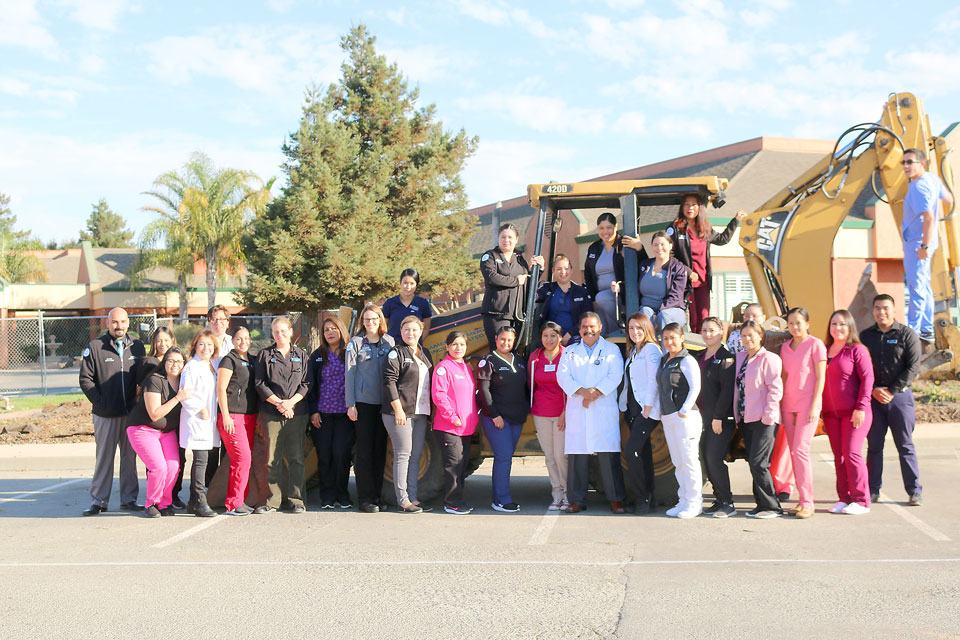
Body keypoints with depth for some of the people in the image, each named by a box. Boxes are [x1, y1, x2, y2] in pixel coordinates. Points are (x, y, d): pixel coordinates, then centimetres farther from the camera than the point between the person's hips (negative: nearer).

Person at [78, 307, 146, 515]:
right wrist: (101, 403, -9)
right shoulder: (94, 347, -2)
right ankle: (98, 501, 9)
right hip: (106, 414, -3)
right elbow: (85, 380, -3)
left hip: (131, 413, 3)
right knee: (104, 458, 2)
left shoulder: (137, 347, 9)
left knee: (130, 456, 8)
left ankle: (129, 499, 16)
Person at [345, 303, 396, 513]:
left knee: (380, 449, 6)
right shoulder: (356, 342, 1)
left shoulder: (389, 342, 9)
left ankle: (377, 495, 14)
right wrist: (350, 404, -6)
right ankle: (365, 498, 3)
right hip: (363, 402, -3)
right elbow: (349, 373, 0)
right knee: (364, 450, -2)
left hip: (384, 402, 3)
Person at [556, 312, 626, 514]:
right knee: (576, 456, 0)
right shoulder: (570, 352, 17)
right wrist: (582, 392, -14)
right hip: (576, 411, 2)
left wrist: (595, 393, -15)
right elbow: (562, 376, 3)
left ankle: (616, 499, 2)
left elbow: (615, 376, -2)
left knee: (609, 455, -5)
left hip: (605, 410, -2)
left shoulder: (612, 350, 12)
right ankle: (577, 501, 7)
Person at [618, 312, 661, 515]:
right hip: (632, 408, 8)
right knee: (643, 453, 7)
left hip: (647, 410, -8)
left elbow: (653, 382, -13)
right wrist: (625, 405, 11)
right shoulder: (632, 351, 18)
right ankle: (647, 500, 10)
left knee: (631, 450, -16)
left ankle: (643, 498, -7)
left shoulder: (651, 349, -7)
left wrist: (646, 412, -15)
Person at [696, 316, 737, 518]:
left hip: (721, 418, -8)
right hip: (704, 417, 8)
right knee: (706, 458, 7)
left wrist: (718, 417, -17)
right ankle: (720, 499, 16)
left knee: (714, 458, -10)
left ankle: (728, 503, -1)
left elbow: (727, 390, -14)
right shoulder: (700, 357, 15)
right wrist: (698, 415, 13)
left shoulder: (725, 358, -9)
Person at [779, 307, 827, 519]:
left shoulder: (815, 344, -3)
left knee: (800, 450, -13)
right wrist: (779, 406, 11)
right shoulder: (785, 347, 14)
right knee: (794, 452, 4)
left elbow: (821, 377, -6)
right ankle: (802, 499, 10)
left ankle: (807, 503, -9)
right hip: (789, 405, 6)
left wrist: (814, 406, -13)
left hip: (808, 404, -6)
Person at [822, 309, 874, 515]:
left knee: (852, 453, -9)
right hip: (831, 413, 6)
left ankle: (861, 501, -2)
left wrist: (861, 407, -15)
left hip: (853, 412, -6)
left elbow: (867, 379, -9)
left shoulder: (857, 350, -4)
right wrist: (821, 413, 16)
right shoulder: (825, 350, 14)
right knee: (839, 456, 6)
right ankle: (844, 499, 12)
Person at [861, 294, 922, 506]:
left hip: (900, 396, -2)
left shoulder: (907, 334, 1)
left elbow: (913, 366, -5)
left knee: (905, 446, 0)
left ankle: (915, 491, 7)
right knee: (874, 446, 4)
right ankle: (873, 490, 11)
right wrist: (874, 390, -8)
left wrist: (892, 391, -11)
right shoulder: (865, 336, 9)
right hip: (873, 398, 2)